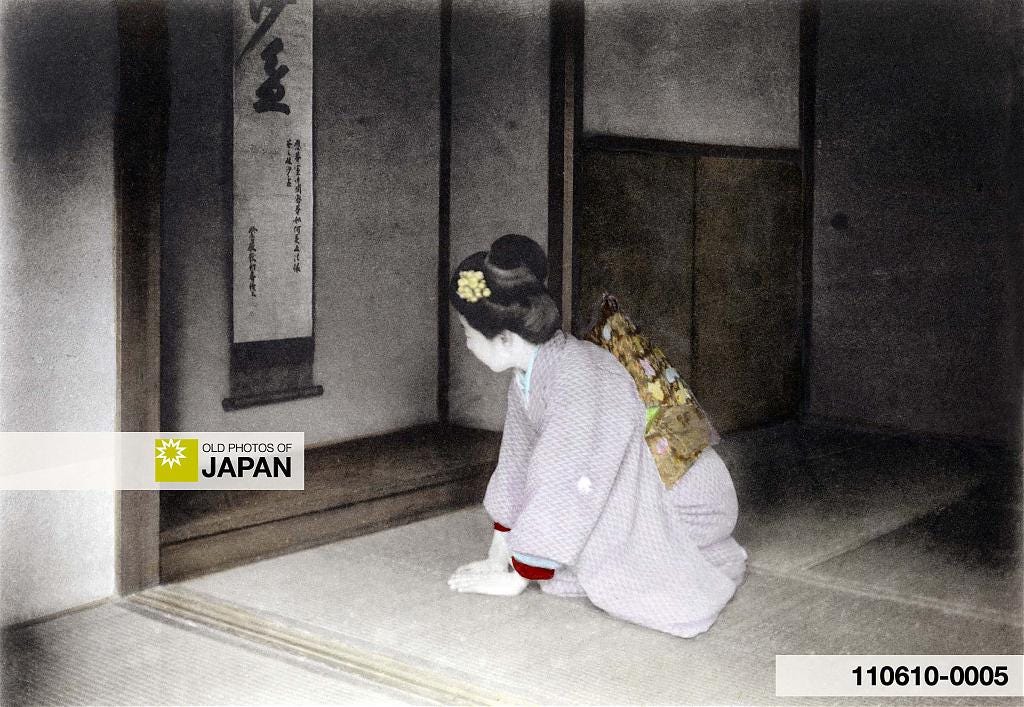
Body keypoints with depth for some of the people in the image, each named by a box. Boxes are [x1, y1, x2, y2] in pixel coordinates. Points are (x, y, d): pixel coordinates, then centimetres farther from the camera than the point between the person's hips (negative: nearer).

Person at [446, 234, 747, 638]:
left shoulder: (576, 381, -33)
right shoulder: (529, 376, -4)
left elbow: (561, 490, -30)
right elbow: (516, 464, 4)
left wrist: (514, 578, -22)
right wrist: (497, 556, 4)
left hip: (687, 499, -9)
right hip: (645, 495, 9)